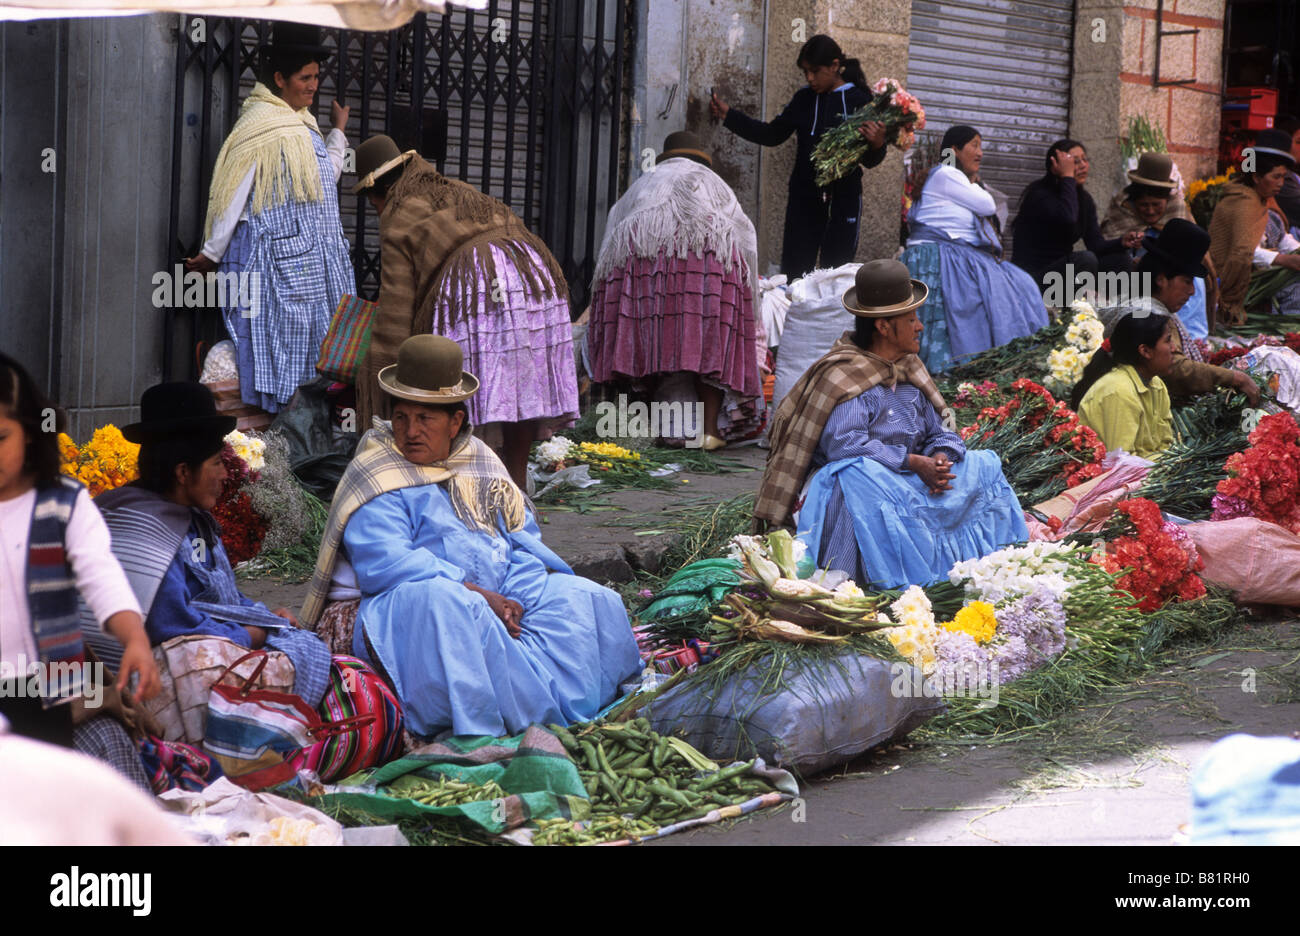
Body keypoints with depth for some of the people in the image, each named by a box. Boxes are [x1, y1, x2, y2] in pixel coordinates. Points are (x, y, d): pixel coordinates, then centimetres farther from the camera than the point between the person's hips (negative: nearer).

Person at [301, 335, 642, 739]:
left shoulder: (481, 461, 17)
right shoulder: (375, 478, -2)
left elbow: (522, 539, 12)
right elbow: (385, 565, -17)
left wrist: (514, 599, -10)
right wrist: (477, 595, -21)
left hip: (496, 601, 7)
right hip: (407, 608, -6)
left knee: (587, 599, -11)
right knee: (442, 600, -40)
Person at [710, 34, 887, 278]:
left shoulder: (860, 100, -3)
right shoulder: (804, 98, 9)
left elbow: (869, 161, -1)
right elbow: (772, 135, 15)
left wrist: (877, 145, -24)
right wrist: (729, 115, 11)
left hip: (843, 200, -4)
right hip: (804, 199, 4)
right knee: (793, 273, 0)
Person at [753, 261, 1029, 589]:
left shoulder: (909, 371, 14)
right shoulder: (845, 376, -13)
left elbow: (941, 431, 12)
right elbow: (843, 444, -27)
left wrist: (941, 458, -13)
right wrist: (912, 461, -27)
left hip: (914, 482, 8)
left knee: (985, 465, 1)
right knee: (857, 476, -41)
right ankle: (900, 581, -43)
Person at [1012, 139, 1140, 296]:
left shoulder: (1084, 200, 10)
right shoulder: (1039, 194, -14)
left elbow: (1096, 245, 1)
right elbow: (1068, 218, -35)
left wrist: (1122, 242, -19)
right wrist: (1067, 176, -24)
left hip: (1062, 270, 8)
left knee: (1119, 260, -6)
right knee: (1086, 259, -31)